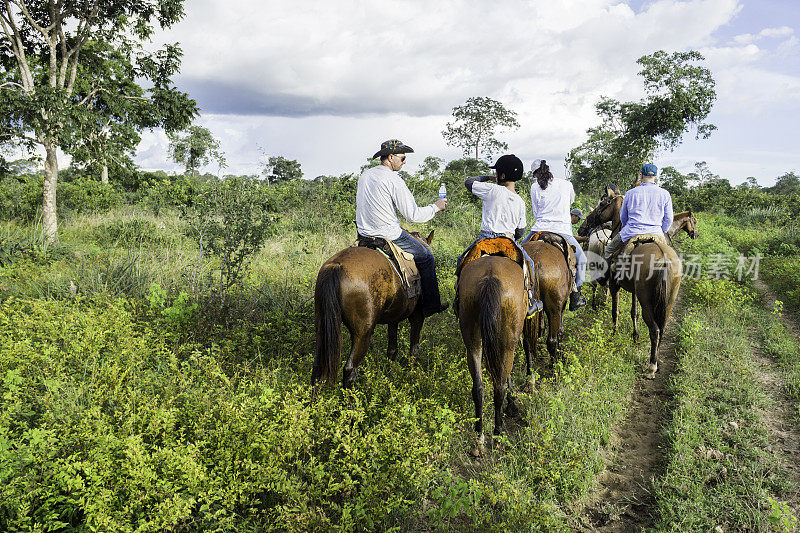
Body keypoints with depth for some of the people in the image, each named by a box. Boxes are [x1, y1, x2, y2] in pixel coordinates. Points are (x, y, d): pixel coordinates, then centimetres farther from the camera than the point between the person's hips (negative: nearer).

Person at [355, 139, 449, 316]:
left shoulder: (365, 174, 7)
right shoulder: (394, 180, -17)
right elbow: (413, 215, -15)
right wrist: (436, 207, -1)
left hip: (364, 234, 8)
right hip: (388, 236, -8)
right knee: (426, 258, 10)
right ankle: (431, 305, 15)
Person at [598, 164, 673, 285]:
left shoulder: (630, 193, 2)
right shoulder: (665, 194, 1)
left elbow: (623, 217, 12)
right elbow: (668, 219, 5)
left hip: (631, 232, -1)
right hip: (655, 233, 1)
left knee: (609, 250, 21)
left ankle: (604, 277, 25)